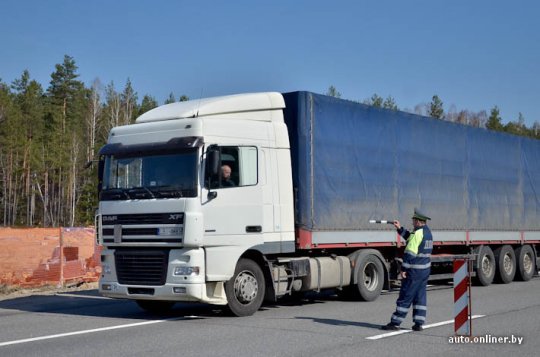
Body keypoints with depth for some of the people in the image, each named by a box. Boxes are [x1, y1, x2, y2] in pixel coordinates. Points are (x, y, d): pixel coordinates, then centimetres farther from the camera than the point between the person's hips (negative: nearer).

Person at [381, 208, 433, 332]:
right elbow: (411, 239, 26)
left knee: (405, 297, -3)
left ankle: (395, 322, 2)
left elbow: (410, 252, -20)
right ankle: (418, 323, 10)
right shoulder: (427, 232, 12)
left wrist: (404, 268, -16)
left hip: (414, 270, -9)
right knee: (420, 297, 11)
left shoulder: (418, 233, -17)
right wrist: (400, 229, 23)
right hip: (425, 269, 9)